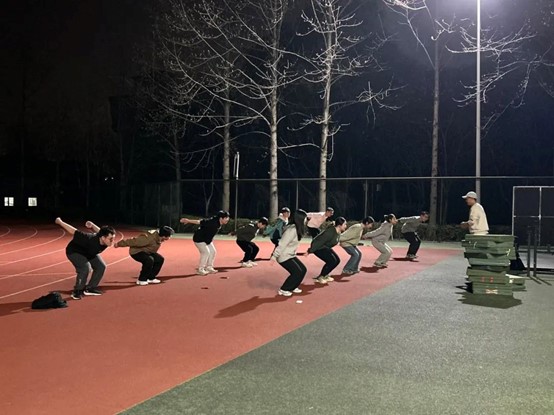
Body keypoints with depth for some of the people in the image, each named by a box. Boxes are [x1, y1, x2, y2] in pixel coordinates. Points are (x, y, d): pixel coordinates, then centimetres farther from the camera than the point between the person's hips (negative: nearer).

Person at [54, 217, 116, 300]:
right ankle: (78, 291, -8)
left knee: (101, 266, 0)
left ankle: (90, 288, 15)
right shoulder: (89, 240, -44)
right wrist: (60, 222, -22)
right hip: (74, 251, -7)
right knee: (86, 268, -27)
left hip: (89, 252, 7)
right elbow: (74, 232, -33)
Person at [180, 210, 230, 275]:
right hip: (199, 238, -10)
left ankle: (209, 268, 23)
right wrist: (188, 221, -37)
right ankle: (200, 270, -4)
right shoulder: (212, 222, -33)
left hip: (207, 240, 10)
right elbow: (200, 221, -35)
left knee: (213, 251, 10)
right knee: (206, 252, -15)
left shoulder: (219, 224, -6)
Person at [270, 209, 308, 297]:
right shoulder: (292, 230, -26)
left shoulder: (296, 228, 4)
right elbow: (282, 244, -27)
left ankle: (292, 287, 25)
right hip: (284, 257, -10)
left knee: (303, 269, 9)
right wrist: (274, 257, -26)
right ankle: (283, 290, 3)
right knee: (297, 272, -12)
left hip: (291, 255, 10)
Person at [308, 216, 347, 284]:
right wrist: (310, 251, -27)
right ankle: (319, 278, -3)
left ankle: (325, 275, 17)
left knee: (337, 260, 4)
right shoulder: (331, 232, -30)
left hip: (325, 247, 10)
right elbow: (320, 242, -29)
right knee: (332, 261, -17)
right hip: (318, 247, -10)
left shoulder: (339, 232, -1)